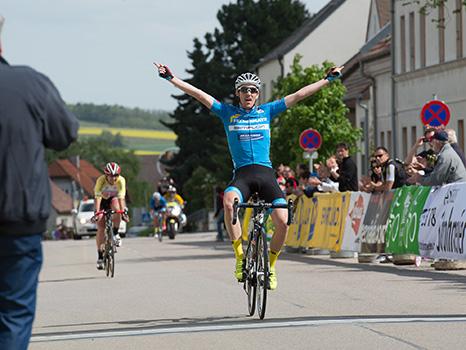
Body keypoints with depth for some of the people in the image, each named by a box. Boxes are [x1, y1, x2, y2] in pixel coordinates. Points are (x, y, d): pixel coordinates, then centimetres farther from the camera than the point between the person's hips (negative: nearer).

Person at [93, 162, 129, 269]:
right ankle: (100, 255, -2)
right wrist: (96, 212, -49)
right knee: (101, 229, -11)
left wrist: (124, 211, -46)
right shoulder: (101, 180, -31)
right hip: (103, 201, -1)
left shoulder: (121, 180, -28)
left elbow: (121, 197, -34)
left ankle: (115, 234, -14)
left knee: (117, 209, -36)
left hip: (114, 199, 1)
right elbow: (97, 197, -37)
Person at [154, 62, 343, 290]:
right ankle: (240, 258, -24)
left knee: (282, 221, -19)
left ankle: (270, 266, 7)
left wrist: (328, 79, 14)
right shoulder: (228, 113, 10)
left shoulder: (267, 112, 12)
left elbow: (299, 95, 13)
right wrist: (171, 78, 1)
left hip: (266, 174, 1)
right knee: (229, 202, -35)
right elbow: (198, 94, 6)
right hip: (241, 174, -1)